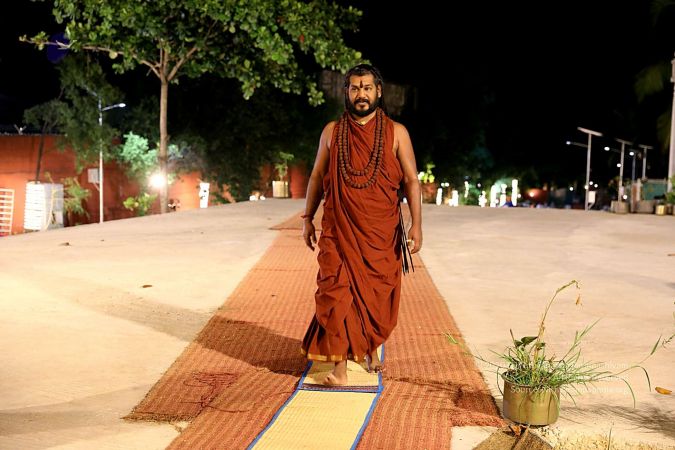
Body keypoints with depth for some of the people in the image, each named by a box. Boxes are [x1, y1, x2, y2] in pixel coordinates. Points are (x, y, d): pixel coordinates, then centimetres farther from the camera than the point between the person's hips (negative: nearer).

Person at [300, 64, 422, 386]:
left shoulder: (396, 133, 3)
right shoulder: (332, 132, 7)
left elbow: (411, 181, 1)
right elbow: (317, 177, 14)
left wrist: (416, 224, -8)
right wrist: (308, 218, 12)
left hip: (381, 231, 0)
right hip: (340, 230, 0)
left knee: (378, 293, 9)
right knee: (338, 292, -8)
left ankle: (371, 349, 34)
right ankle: (340, 367, -5)